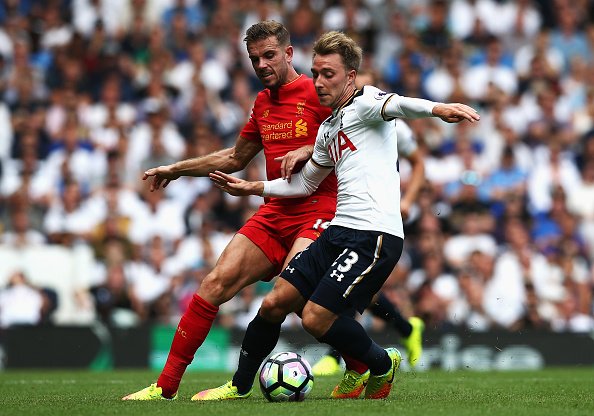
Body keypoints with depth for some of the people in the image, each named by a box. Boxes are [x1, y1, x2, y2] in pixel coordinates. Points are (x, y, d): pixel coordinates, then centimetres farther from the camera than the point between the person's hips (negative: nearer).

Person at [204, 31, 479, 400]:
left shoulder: (365, 101, -5)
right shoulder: (328, 128, 22)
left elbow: (397, 105, -29)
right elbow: (306, 183, 37)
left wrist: (437, 109, -50)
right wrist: (251, 188, 35)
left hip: (375, 236, -8)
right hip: (339, 231, 9)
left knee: (316, 319, -13)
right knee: (274, 304, 4)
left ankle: (382, 365, 11)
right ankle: (240, 386, 20)